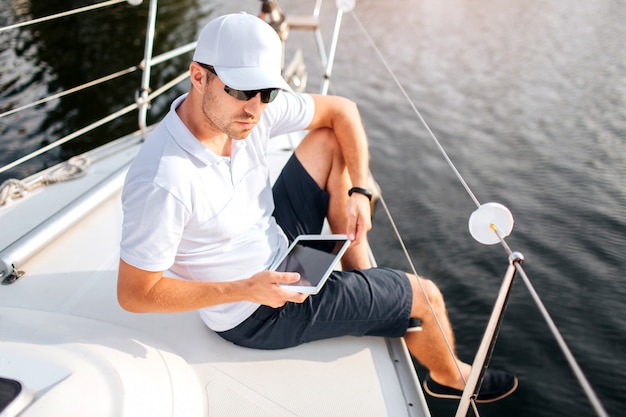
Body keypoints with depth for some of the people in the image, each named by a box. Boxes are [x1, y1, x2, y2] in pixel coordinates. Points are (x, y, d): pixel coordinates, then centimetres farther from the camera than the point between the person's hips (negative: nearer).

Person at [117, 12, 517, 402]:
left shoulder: (254, 107, -17)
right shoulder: (162, 183, -36)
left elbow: (342, 111, -3)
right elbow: (134, 294, -26)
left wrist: (360, 192, -12)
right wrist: (247, 290, -29)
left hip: (279, 245, 7)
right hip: (256, 315, -7)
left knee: (331, 140, 2)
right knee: (426, 295, -1)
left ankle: (363, 278, 12)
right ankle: (450, 375, 35)